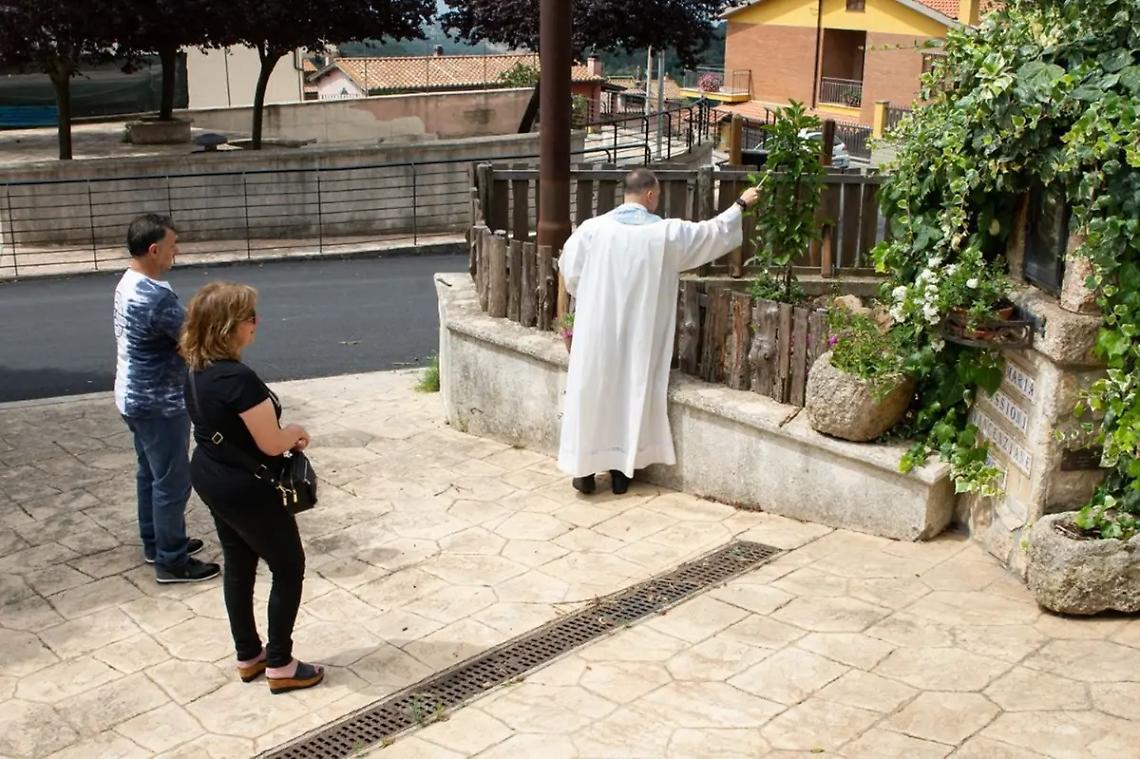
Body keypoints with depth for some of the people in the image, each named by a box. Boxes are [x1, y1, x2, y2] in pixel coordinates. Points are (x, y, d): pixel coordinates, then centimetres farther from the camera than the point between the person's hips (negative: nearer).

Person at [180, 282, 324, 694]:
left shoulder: (197, 372, 0)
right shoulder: (239, 379, -30)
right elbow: (271, 444, -24)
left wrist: (283, 434, 2)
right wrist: (296, 432, -2)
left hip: (211, 479, 9)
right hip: (247, 490, -9)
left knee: (238, 566, 21)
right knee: (289, 568, 8)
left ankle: (248, 656, 34)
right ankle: (280, 666, 17)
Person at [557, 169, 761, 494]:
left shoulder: (594, 227, -7)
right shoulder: (667, 232, -7)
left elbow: (569, 269, 2)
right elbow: (713, 233, 8)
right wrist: (741, 205, 24)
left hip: (598, 327, 0)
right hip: (640, 331, 0)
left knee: (593, 391, 8)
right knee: (633, 390, 11)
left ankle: (586, 468, 12)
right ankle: (622, 469, 17)